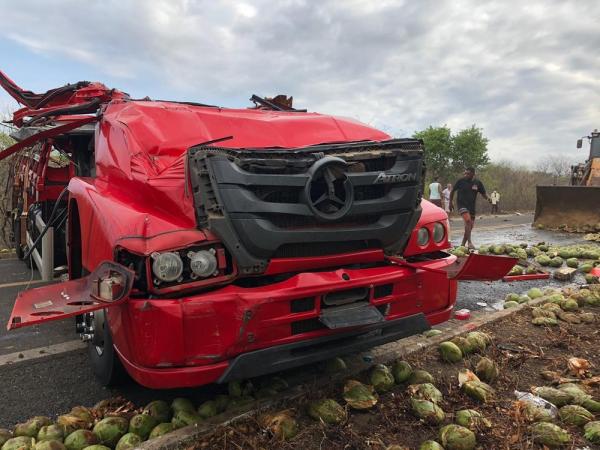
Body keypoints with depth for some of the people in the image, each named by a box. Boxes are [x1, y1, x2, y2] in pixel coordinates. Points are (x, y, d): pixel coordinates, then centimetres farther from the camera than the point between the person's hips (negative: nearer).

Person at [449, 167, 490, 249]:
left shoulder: (478, 183, 1)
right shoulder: (461, 181, -7)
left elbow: (483, 193, 8)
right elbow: (452, 191, 5)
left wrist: (488, 198, -14)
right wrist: (451, 202, 5)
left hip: (471, 206, 5)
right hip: (461, 205, -4)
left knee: (470, 226, 8)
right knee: (468, 221, -27)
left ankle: (463, 244, 22)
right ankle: (469, 242, -27)